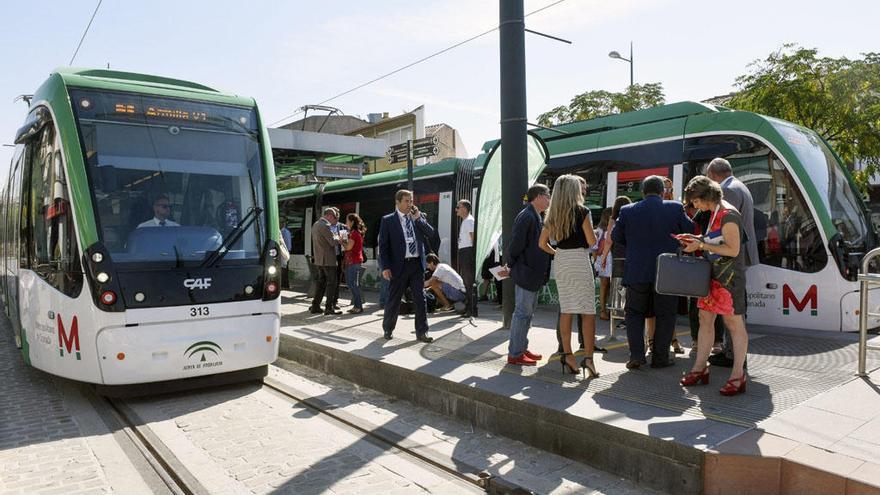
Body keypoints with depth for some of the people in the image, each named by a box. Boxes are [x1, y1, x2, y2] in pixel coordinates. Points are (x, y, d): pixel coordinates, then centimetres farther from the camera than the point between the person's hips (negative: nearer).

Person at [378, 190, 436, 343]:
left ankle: (421, 332, 12)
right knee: (394, 299, 7)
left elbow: (431, 233, 1)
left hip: (417, 264, 3)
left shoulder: (418, 217, 11)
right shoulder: (388, 220, 0)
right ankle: (387, 329, 27)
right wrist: (385, 267, -11)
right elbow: (383, 245, -4)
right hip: (399, 265, -3)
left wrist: (418, 218, -8)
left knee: (420, 299, 4)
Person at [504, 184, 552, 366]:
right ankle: (515, 354, 5)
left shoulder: (536, 217, 15)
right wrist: (511, 267, -8)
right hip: (525, 274, -10)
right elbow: (515, 244, -20)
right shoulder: (526, 216, -17)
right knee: (522, 313, -4)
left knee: (528, 311, 16)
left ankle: (522, 348, 27)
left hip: (534, 275, 10)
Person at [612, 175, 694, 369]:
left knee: (634, 313, 13)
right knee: (665, 315, 11)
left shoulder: (627, 211, -3)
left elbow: (616, 237, 5)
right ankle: (660, 357, 14)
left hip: (636, 272, 1)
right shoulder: (675, 208, -5)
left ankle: (636, 355, 3)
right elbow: (690, 232, 5)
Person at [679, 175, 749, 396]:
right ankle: (700, 368, 20)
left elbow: (733, 249, -19)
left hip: (729, 275, -10)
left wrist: (701, 245, -16)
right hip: (714, 273, 10)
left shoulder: (728, 215, -16)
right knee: (705, 318, 11)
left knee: (734, 323, -1)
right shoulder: (715, 212, 13)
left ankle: (738, 375, 7)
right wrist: (697, 239, 10)